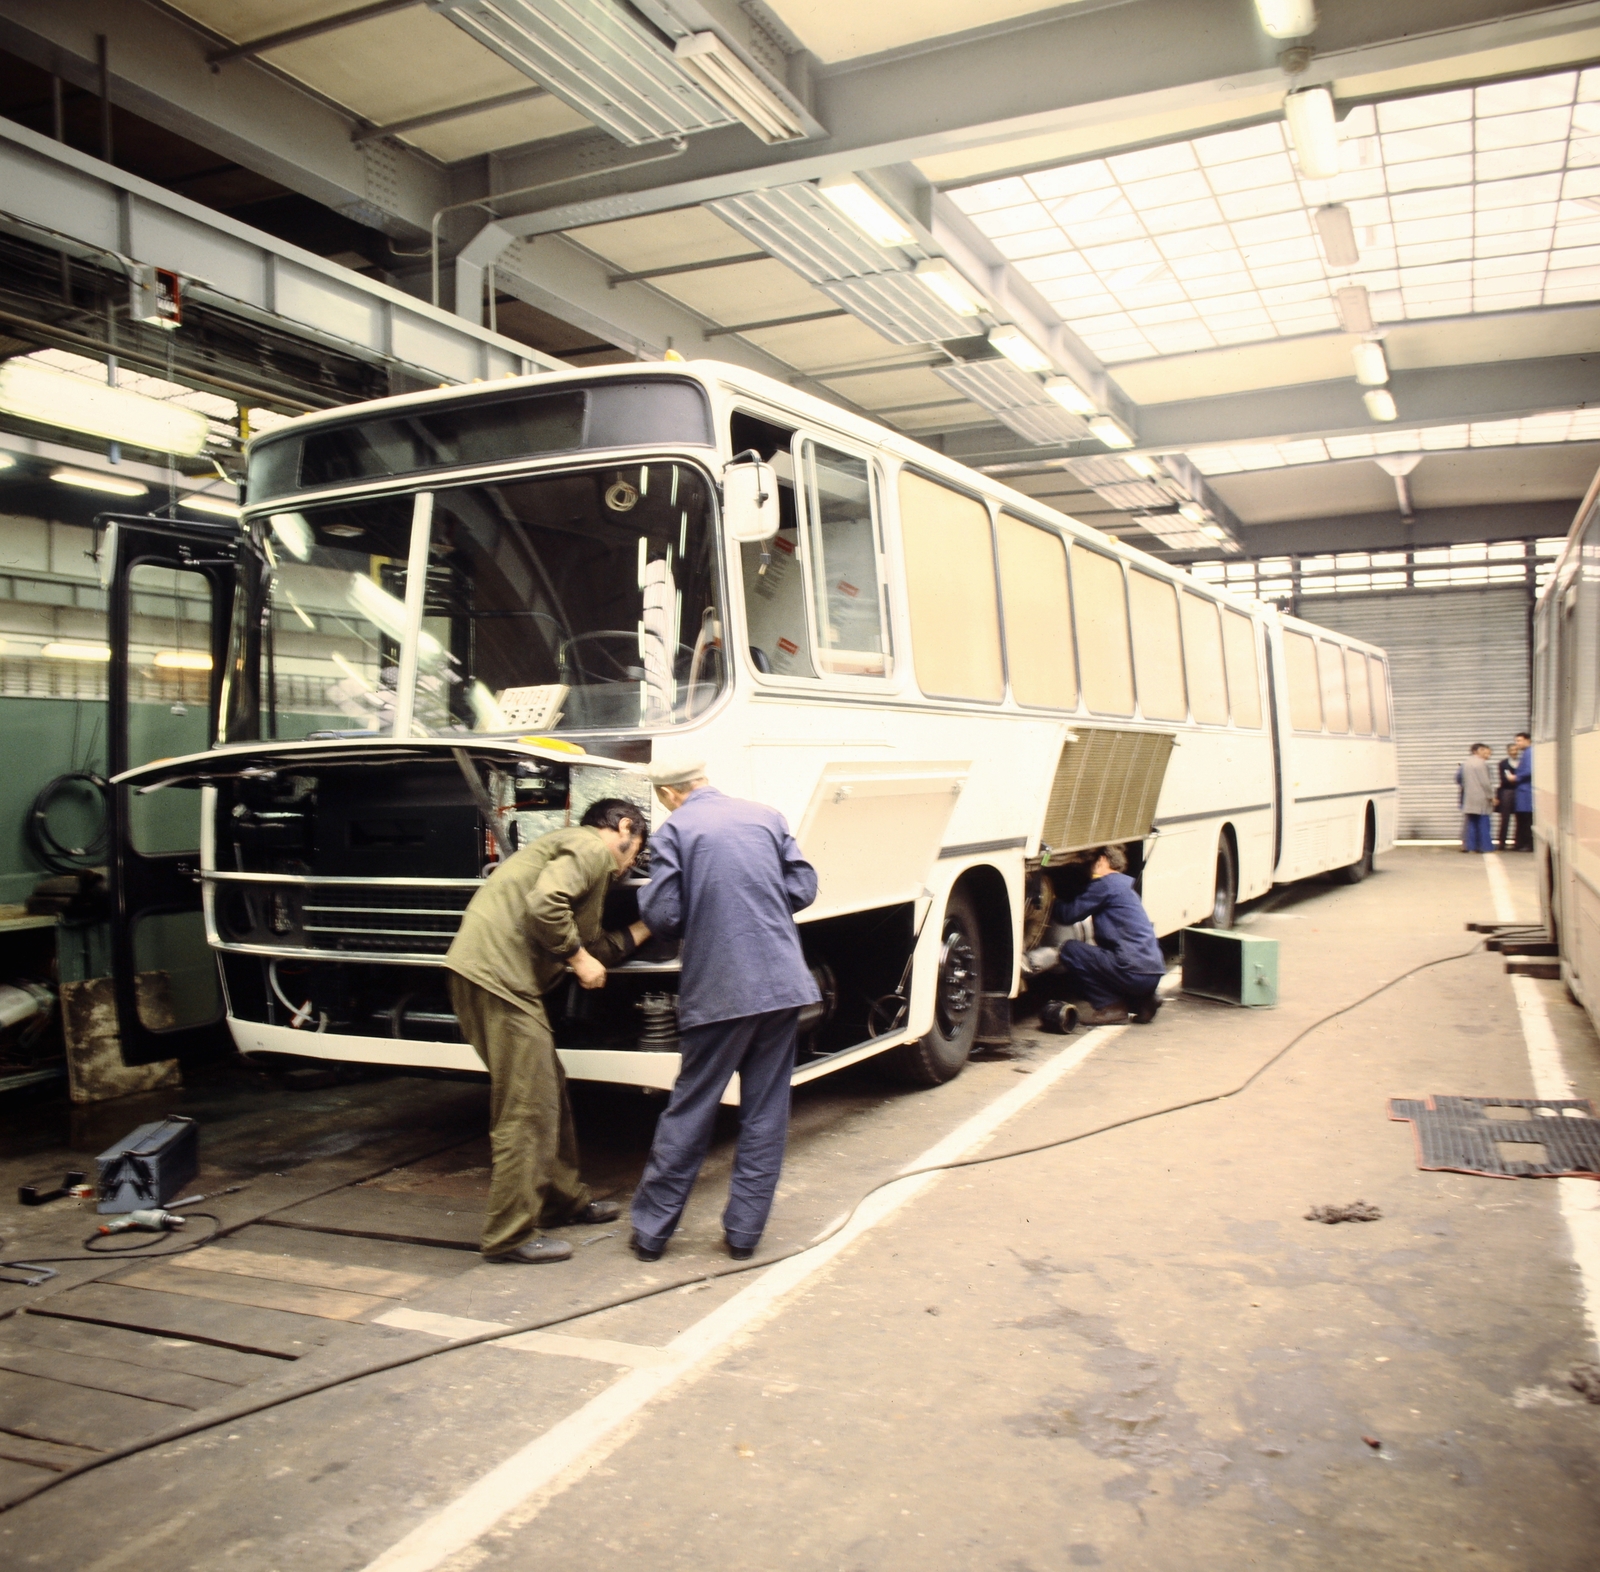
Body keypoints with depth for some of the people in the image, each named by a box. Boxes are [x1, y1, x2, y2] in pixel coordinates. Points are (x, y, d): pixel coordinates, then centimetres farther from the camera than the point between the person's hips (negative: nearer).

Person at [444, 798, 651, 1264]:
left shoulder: (576, 851, 27)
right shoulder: (592, 848, -5)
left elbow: (589, 945, 23)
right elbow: (546, 905, -21)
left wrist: (645, 928, 31)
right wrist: (580, 959, -10)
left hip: (489, 975, 11)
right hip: (498, 976, -11)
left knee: (550, 1095, 19)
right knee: (527, 1109, -5)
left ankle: (564, 1200, 32)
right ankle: (511, 1235, 2)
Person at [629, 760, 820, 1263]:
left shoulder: (675, 830, -3)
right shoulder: (766, 816, 9)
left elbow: (662, 916, -7)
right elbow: (803, 888, 9)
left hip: (718, 991, -3)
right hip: (783, 983, 3)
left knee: (689, 1112, 8)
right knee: (765, 1113, 11)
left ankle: (650, 1230, 17)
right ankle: (744, 1232, 16)